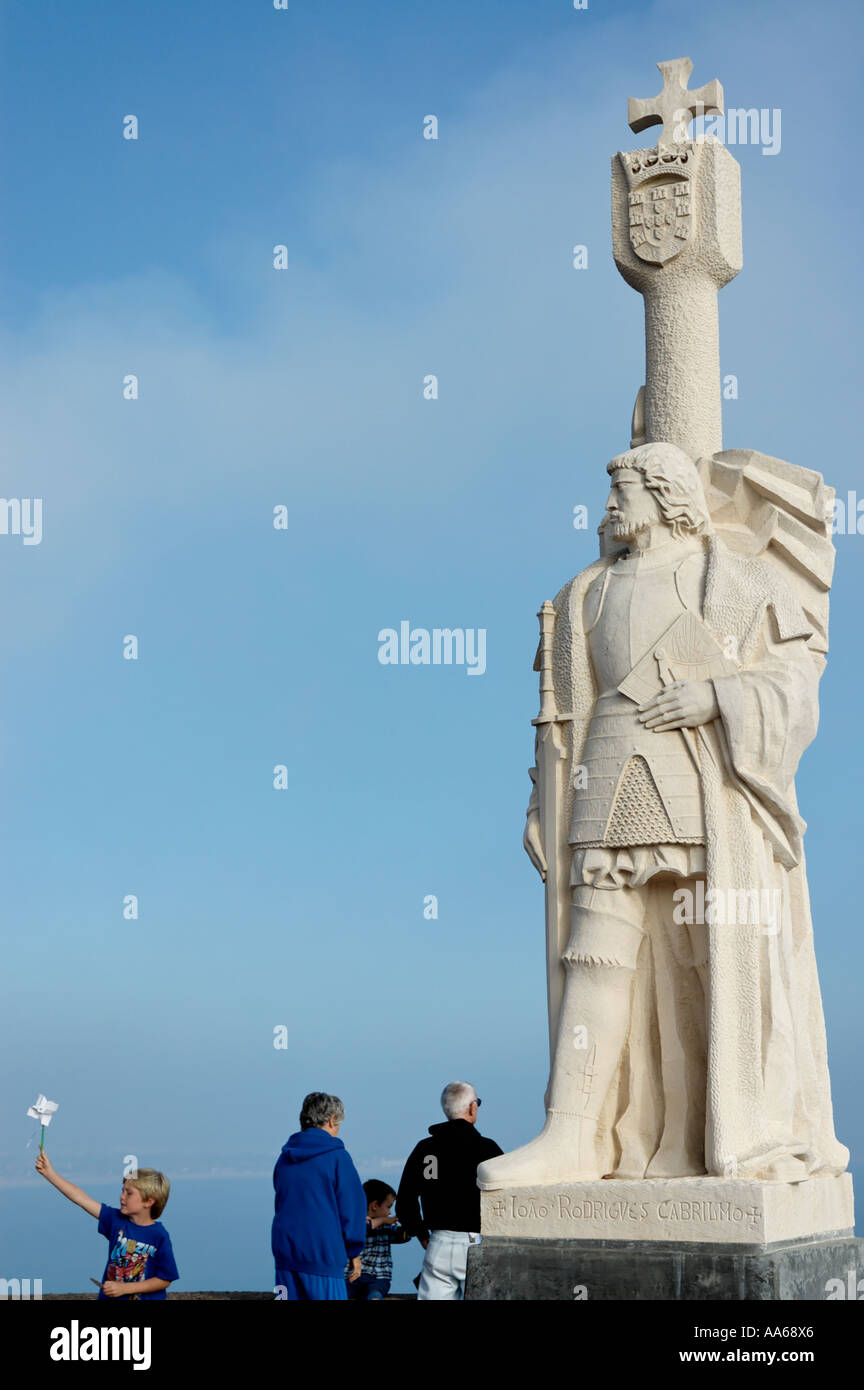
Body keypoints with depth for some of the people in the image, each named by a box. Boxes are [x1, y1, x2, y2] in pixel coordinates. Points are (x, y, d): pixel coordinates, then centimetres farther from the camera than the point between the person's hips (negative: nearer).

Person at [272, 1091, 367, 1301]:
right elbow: (351, 1205, -5)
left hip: (284, 1250, 6)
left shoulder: (284, 1158, 13)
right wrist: (354, 1253, 3)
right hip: (322, 1254, -6)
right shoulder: (337, 1157, -6)